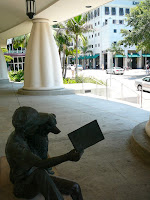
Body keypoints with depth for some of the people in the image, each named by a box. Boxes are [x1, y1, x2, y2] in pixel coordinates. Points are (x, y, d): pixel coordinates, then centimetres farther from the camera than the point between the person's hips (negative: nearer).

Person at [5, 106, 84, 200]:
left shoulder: (25, 134, -3)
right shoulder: (14, 145, -28)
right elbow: (40, 164, -34)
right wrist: (68, 157, -37)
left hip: (38, 179, 7)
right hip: (23, 186, -7)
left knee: (74, 187, -6)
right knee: (40, 173, -40)